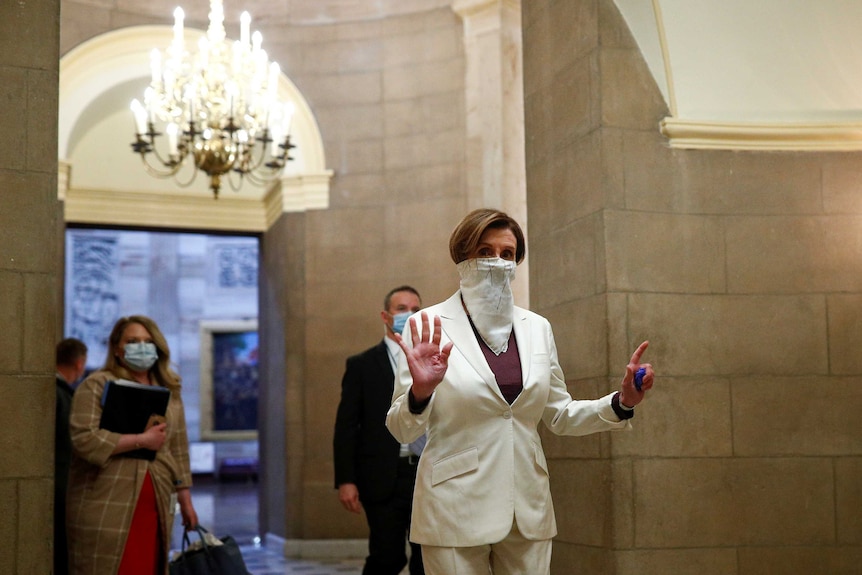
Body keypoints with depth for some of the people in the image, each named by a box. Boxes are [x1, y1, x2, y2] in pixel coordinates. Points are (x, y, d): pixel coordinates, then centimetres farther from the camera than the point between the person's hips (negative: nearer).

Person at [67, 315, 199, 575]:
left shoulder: (169, 392, 17)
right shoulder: (97, 385, -1)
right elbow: (84, 439, -14)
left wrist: (185, 500, 17)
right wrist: (142, 440, -14)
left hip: (154, 509, 5)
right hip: (106, 510, -5)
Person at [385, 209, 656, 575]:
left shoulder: (536, 328, 7)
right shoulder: (429, 326, -6)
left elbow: (559, 416, 13)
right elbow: (402, 429, -7)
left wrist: (622, 402, -3)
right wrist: (421, 391, -27)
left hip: (528, 510, 4)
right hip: (457, 511, -4)